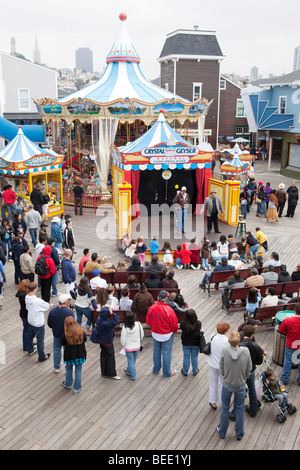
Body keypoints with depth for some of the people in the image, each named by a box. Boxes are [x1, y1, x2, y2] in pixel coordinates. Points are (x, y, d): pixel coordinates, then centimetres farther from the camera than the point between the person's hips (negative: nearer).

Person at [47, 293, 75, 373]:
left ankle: (56, 368, 38)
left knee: (57, 350, 23)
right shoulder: (69, 312, -27)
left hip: (56, 334, 3)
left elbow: (49, 324, -4)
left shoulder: (52, 311, -15)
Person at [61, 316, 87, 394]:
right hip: (80, 355, 1)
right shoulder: (81, 332, -16)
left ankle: (68, 384, 43)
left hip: (69, 355, -1)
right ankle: (77, 388, 24)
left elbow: (63, 344, -5)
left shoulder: (65, 335, -21)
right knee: (78, 371, 14)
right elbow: (85, 340, 2)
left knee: (69, 370, 23)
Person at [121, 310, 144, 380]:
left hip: (128, 347, -3)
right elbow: (142, 335, -4)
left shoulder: (125, 327, -25)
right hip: (137, 346, 3)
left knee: (131, 361, 13)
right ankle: (129, 371, 46)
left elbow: (123, 339, -16)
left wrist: (124, 345, 5)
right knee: (133, 360, 24)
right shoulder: (138, 324, -19)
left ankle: (133, 376, 24)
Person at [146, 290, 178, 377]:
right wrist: (174, 331, 6)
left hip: (155, 334, 4)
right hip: (167, 335, -4)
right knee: (166, 353, 12)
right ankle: (167, 372, 26)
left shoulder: (152, 308, -14)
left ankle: (156, 369, 40)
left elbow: (148, 321, -1)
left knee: (156, 351, 22)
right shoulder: (169, 310, -26)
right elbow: (174, 325, -16)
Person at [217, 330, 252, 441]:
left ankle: (222, 432, 37)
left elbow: (221, 368, -10)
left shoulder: (225, 351, -24)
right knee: (239, 409, 20)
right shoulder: (246, 351, -23)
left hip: (227, 384, 0)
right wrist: (243, 380, 8)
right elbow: (249, 369, -10)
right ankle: (239, 434, 36)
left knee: (225, 408, 19)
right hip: (240, 385, 0)